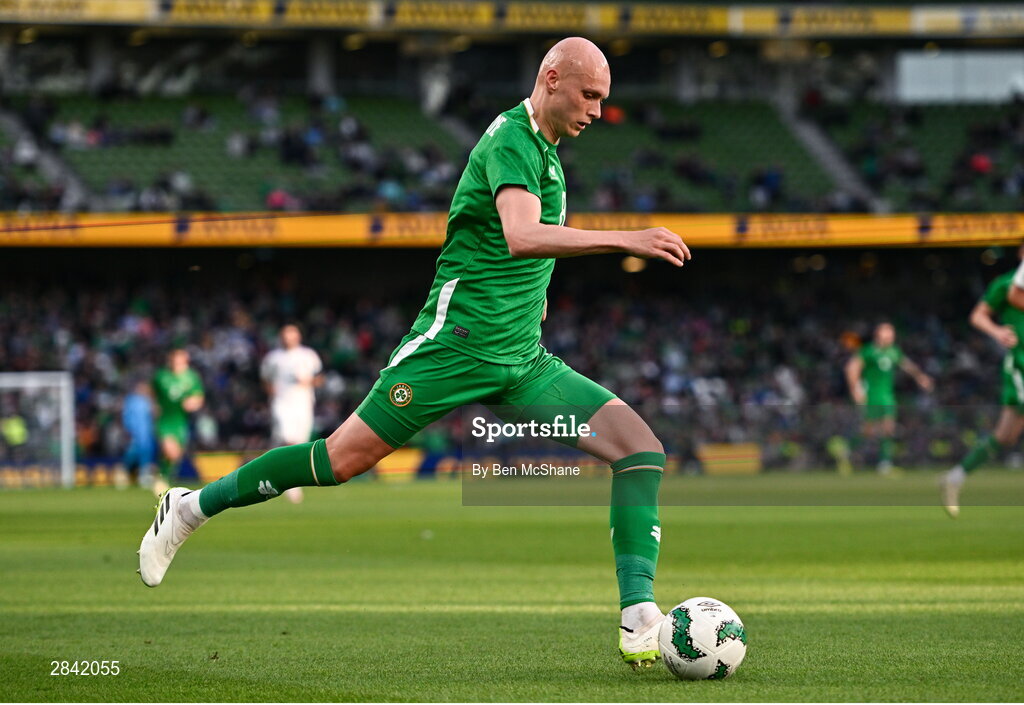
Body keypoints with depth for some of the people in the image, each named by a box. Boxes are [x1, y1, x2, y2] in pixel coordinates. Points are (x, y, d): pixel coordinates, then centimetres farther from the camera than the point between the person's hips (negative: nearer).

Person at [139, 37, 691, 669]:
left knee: (643, 448, -9)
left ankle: (639, 617, -16)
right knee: (342, 459, -5)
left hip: (523, 363, 8)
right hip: (455, 345, -8)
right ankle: (193, 507, 16)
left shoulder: (545, 149, 16)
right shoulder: (512, 140, -13)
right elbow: (521, 237, -32)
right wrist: (626, 239, -37)